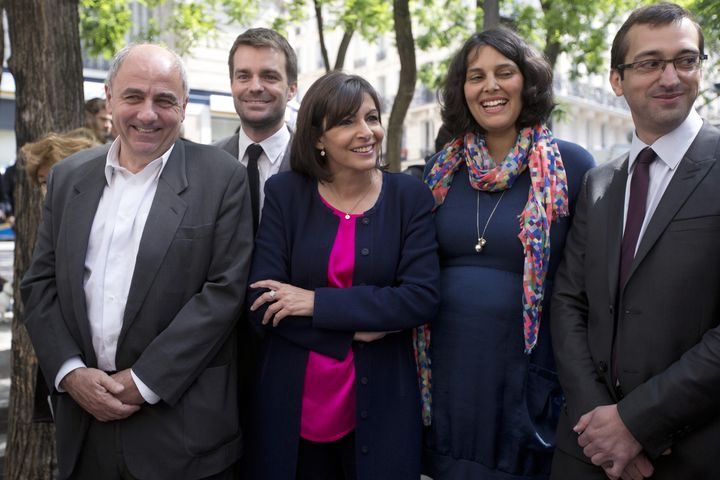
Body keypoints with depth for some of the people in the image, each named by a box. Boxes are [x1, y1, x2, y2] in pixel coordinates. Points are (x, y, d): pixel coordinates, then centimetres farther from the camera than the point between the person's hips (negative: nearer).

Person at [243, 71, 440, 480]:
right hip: (293, 407, 0)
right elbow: (261, 304, -10)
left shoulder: (410, 196, -4)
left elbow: (423, 299, -14)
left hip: (380, 404, 0)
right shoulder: (284, 193, -3)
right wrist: (359, 329, -16)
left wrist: (318, 303, -18)